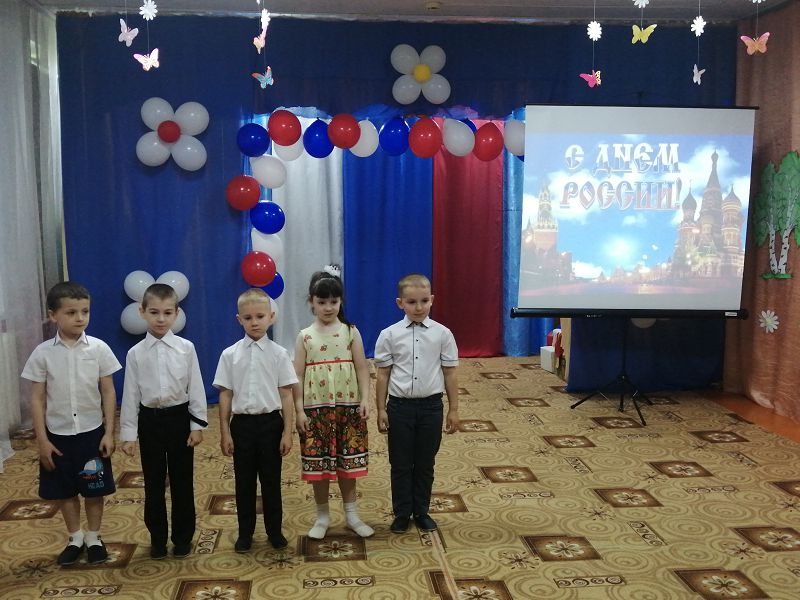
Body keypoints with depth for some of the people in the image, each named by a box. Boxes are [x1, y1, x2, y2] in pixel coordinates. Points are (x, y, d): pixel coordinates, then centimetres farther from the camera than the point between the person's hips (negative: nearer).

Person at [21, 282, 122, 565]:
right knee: (64, 490, 13)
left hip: (92, 432, -1)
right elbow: (37, 398, -1)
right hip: (58, 435, 1)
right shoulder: (43, 353, -7)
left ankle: (93, 538, 29)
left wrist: (109, 432, -5)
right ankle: (75, 538, 32)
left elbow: (108, 392, -2)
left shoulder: (99, 348, -8)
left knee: (95, 489, 10)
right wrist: (42, 439, -4)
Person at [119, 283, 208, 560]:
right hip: (150, 420, 1)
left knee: (182, 481, 8)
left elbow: (196, 388, -2)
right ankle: (157, 538, 26)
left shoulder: (186, 348, -5)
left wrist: (197, 425, -4)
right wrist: (127, 433, -1)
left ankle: (183, 537, 24)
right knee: (153, 482, 11)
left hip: (179, 417, -1)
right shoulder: (135, 353, -3)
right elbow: (130, 394, 0)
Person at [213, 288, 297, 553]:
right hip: (242, 423, 1)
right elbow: (225, 394, 2)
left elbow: (286, 395, -2)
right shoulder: (230, 355, -2)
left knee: (271, 480, 10)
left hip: (270, 422, -1)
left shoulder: (278, 354, -4)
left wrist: (287, 432, -3)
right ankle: (245, 532, 26)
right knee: (244, 481, 11)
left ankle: (274, 530, 26)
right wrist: (225, 432, 1)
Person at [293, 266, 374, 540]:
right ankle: (322, 516, 23)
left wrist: (365, 399, -9)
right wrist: (299, 410, -7)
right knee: (318, 464, 7)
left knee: (347, 462, 9)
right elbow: (297, 375, -1)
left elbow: (362, 368, 0)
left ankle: (351, 514, 25)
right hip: (316, 408, 0)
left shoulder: (351, 332, 0)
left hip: (348, 406, 0)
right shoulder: (305, 336, -1)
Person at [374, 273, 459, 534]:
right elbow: (383, 374, 0)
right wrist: (381, 409, 1)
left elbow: (450, 373, 2)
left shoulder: (442, 334, -4)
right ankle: (402, 514, 25)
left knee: (425, 463, 12)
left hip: (430, 405, 1)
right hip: (400, 406, 0)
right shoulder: (389, 335, -5)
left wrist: (453, 409, 3)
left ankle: (421, 511, 29)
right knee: (400, 464, 10)